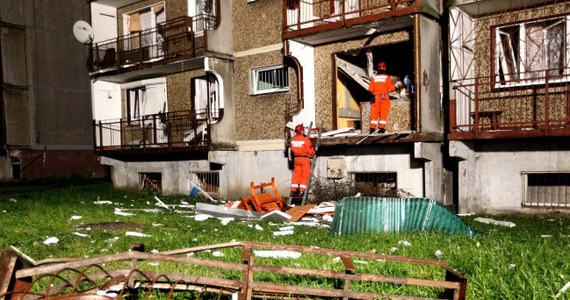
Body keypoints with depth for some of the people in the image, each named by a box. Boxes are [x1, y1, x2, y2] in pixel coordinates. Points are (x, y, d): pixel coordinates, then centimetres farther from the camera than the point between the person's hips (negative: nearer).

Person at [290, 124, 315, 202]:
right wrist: (313, 152, 10)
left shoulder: (293, 140, 1)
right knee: (305, 175, 2)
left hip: (296, 158, 5)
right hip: (304, 158, -5)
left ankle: (293, 190, 10)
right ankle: (301, 191, -3)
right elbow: (311, 151, -11)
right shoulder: (305, 140, -16)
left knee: (296, 174, 11)